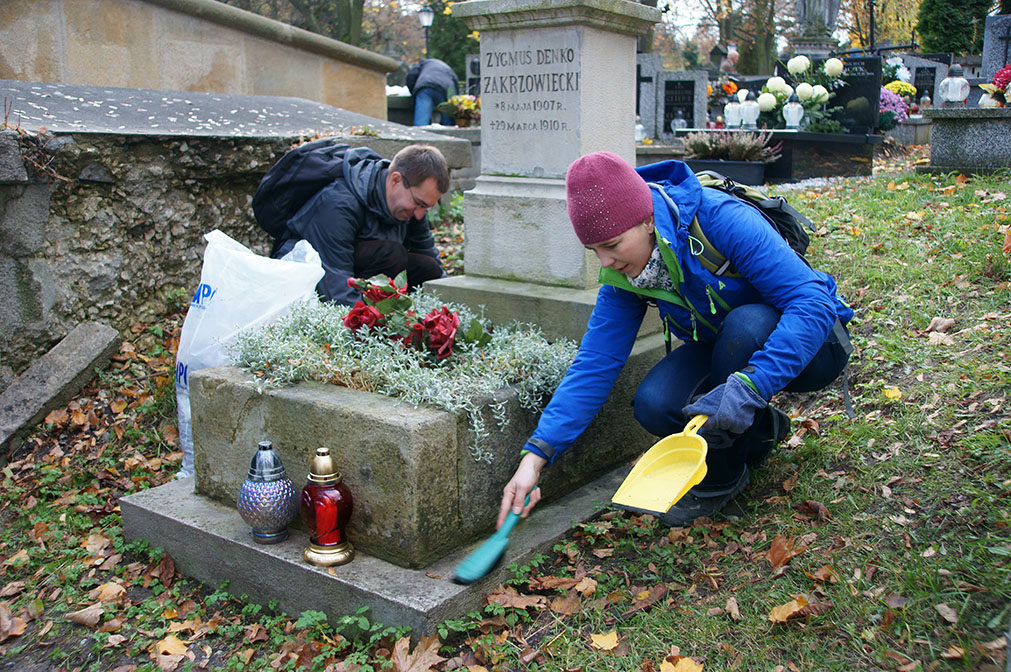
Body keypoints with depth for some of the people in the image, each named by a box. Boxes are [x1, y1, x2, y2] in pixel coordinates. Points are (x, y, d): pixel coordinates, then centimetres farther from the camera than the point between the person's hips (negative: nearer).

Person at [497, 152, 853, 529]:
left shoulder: (722, 220, -32)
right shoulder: (623, 273, -13)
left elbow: (814, 302, -35)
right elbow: (596, 362, -15)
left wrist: (748, 386, -48)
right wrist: (536, 455, -23)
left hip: (810, 345, -4)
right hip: (726, 346, 5)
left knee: (746, 323, -38)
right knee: (654, 405, -23)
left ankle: (719, 477, -16)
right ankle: (760, 430, 6)